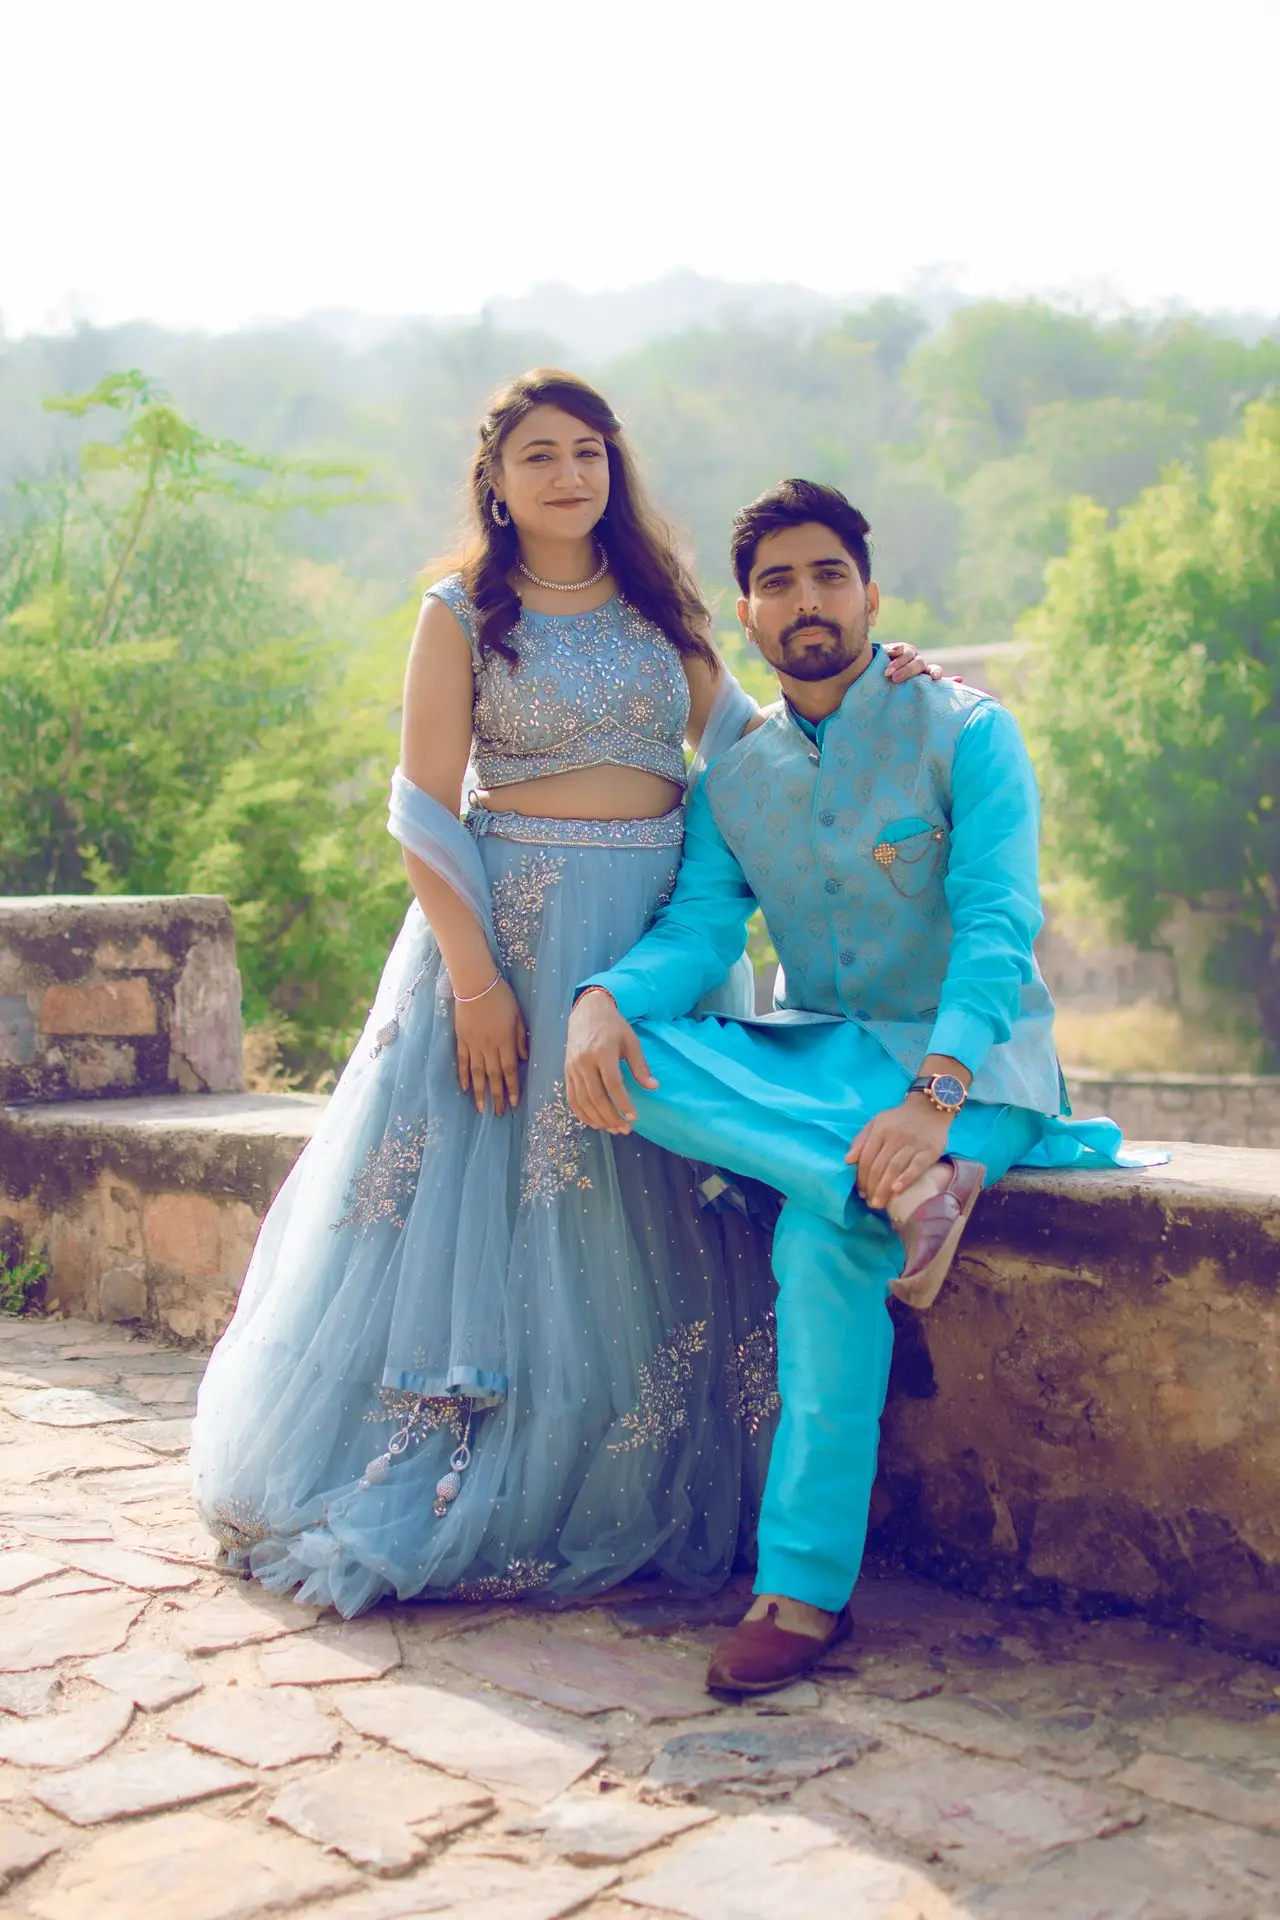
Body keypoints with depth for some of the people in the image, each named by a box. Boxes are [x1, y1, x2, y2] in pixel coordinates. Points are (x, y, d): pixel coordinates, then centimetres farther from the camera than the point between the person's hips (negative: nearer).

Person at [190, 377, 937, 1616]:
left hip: (659, 927, 3)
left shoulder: (658, 604, 10)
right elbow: (423, 811, -6)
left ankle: (625, 1504, 16)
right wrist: (474, 977, -15)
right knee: (484, 1202, 0)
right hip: (512, 922, -3)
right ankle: (432, 1494, 14)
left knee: (642, 1221, 4)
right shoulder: (462, 613, -1)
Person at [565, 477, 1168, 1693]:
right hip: (814, 1061, 5)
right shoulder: (730, 780, 11)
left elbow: (998, 924, -17)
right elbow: (697, 928, -2)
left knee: (822, 1239, -32)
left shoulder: (964, 733, -5)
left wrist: (934, 1094, -34)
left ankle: (806, 1585, -23)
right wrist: (604, 997, -26)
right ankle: (902, 1183, -37)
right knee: (635, 1052, -24)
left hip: (970, 1063, -5)